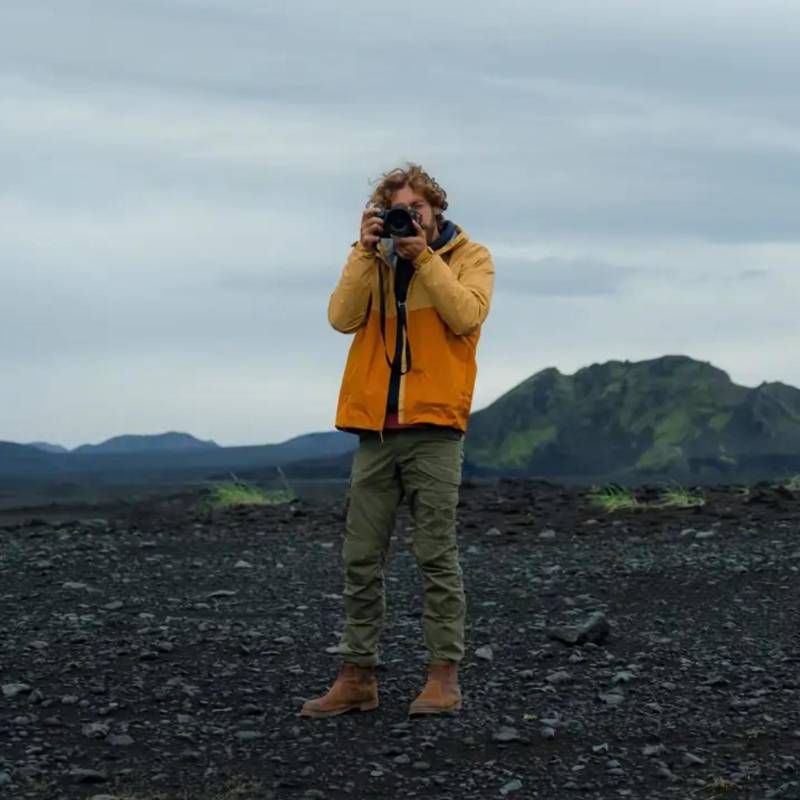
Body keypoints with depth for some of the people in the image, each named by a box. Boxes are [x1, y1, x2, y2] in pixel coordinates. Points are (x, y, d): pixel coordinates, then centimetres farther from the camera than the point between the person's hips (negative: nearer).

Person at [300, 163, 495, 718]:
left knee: (437, 555, -3)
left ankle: (445, 675, 2)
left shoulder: (469, 256, 7)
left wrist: (423, 256, -10)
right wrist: (366, 251, -5)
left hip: (434, 428, -4)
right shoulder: (375, 261, 16)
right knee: (362, 559, 4)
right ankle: (358, 676, 10)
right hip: (375, 429, 4)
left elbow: (466, 314, -12)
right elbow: (343, 317, -1)